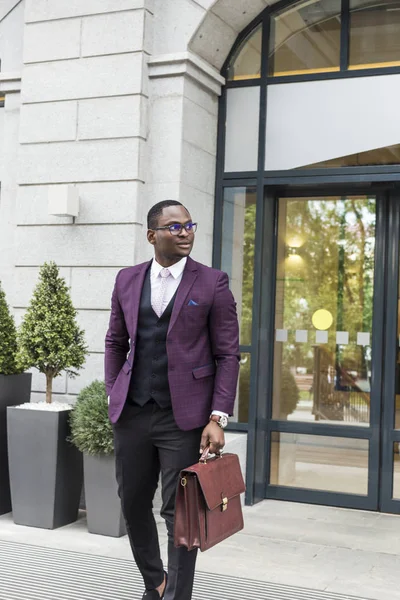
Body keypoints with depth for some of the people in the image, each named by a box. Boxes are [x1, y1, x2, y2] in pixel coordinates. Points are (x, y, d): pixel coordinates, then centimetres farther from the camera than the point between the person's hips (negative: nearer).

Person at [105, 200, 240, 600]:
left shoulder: (212, 283, -3)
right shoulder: (127, 280, 8)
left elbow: (227, 354, -4)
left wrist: (218, 418, -10)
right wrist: (113, 396, 9)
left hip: (184, 417, -4)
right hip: (132, 413, 4)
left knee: (179, 513, 1)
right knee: (133, 505, 14)